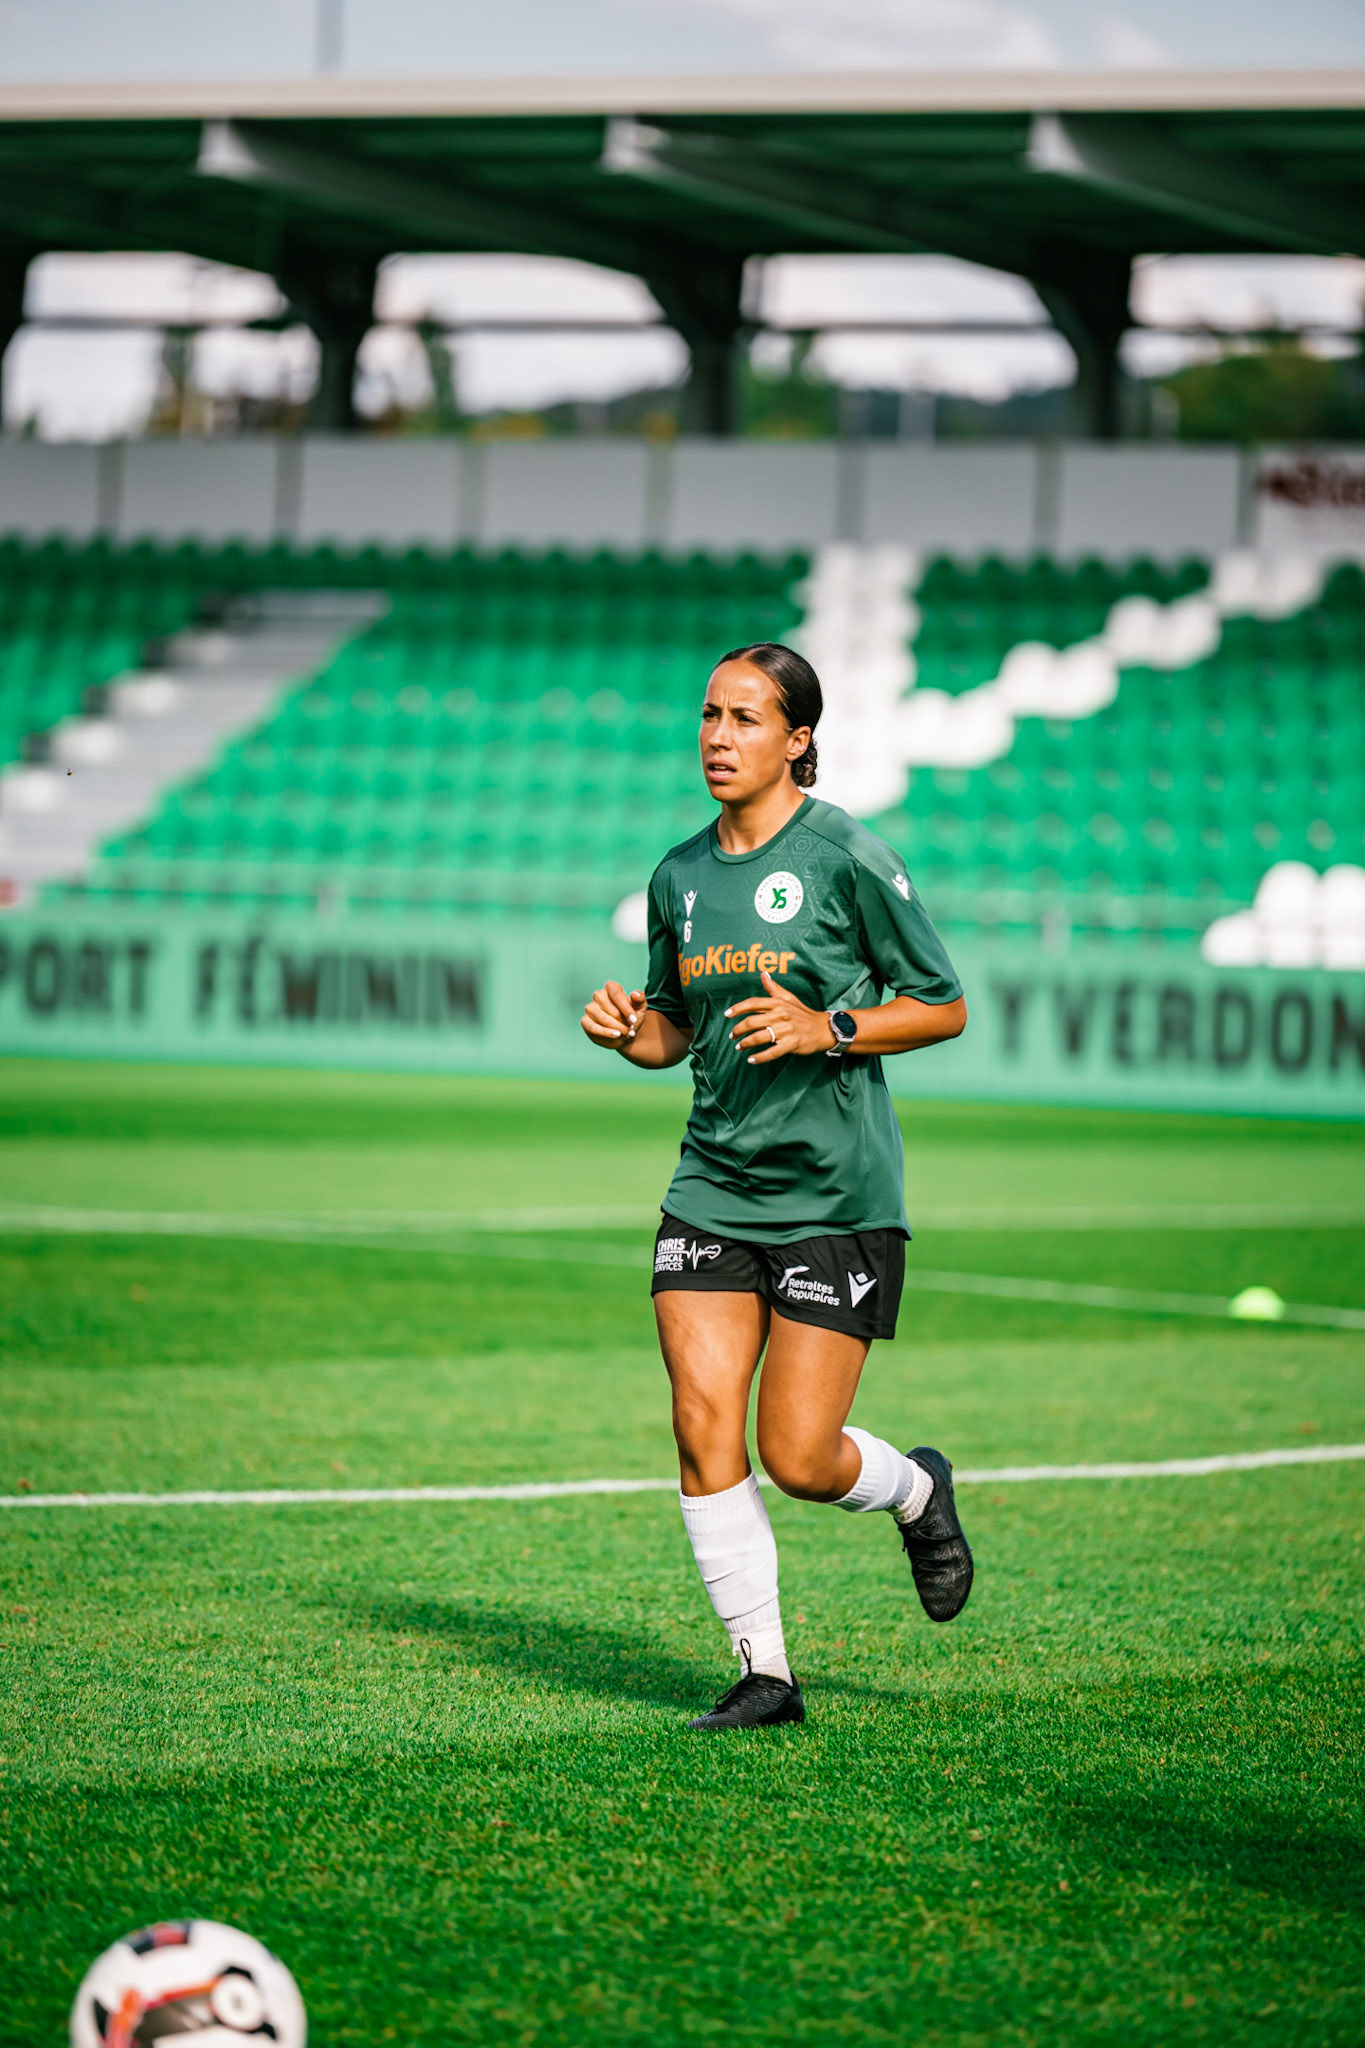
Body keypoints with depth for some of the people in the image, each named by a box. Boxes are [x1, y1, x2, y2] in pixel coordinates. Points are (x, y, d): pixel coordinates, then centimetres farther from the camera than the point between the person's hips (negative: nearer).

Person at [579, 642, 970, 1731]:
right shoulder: (680, 875, 9)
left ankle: (918, 1490, 28)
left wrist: (828, 1030, -17)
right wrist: (629, 1030, -1)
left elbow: (945, 1007, -3)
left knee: (800, 1459, -6)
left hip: (838, 1193, -5)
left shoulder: (847, 857, -8)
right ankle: (764, 1673, 5)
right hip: (714, 1185, 5)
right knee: (704, 1432, -6)